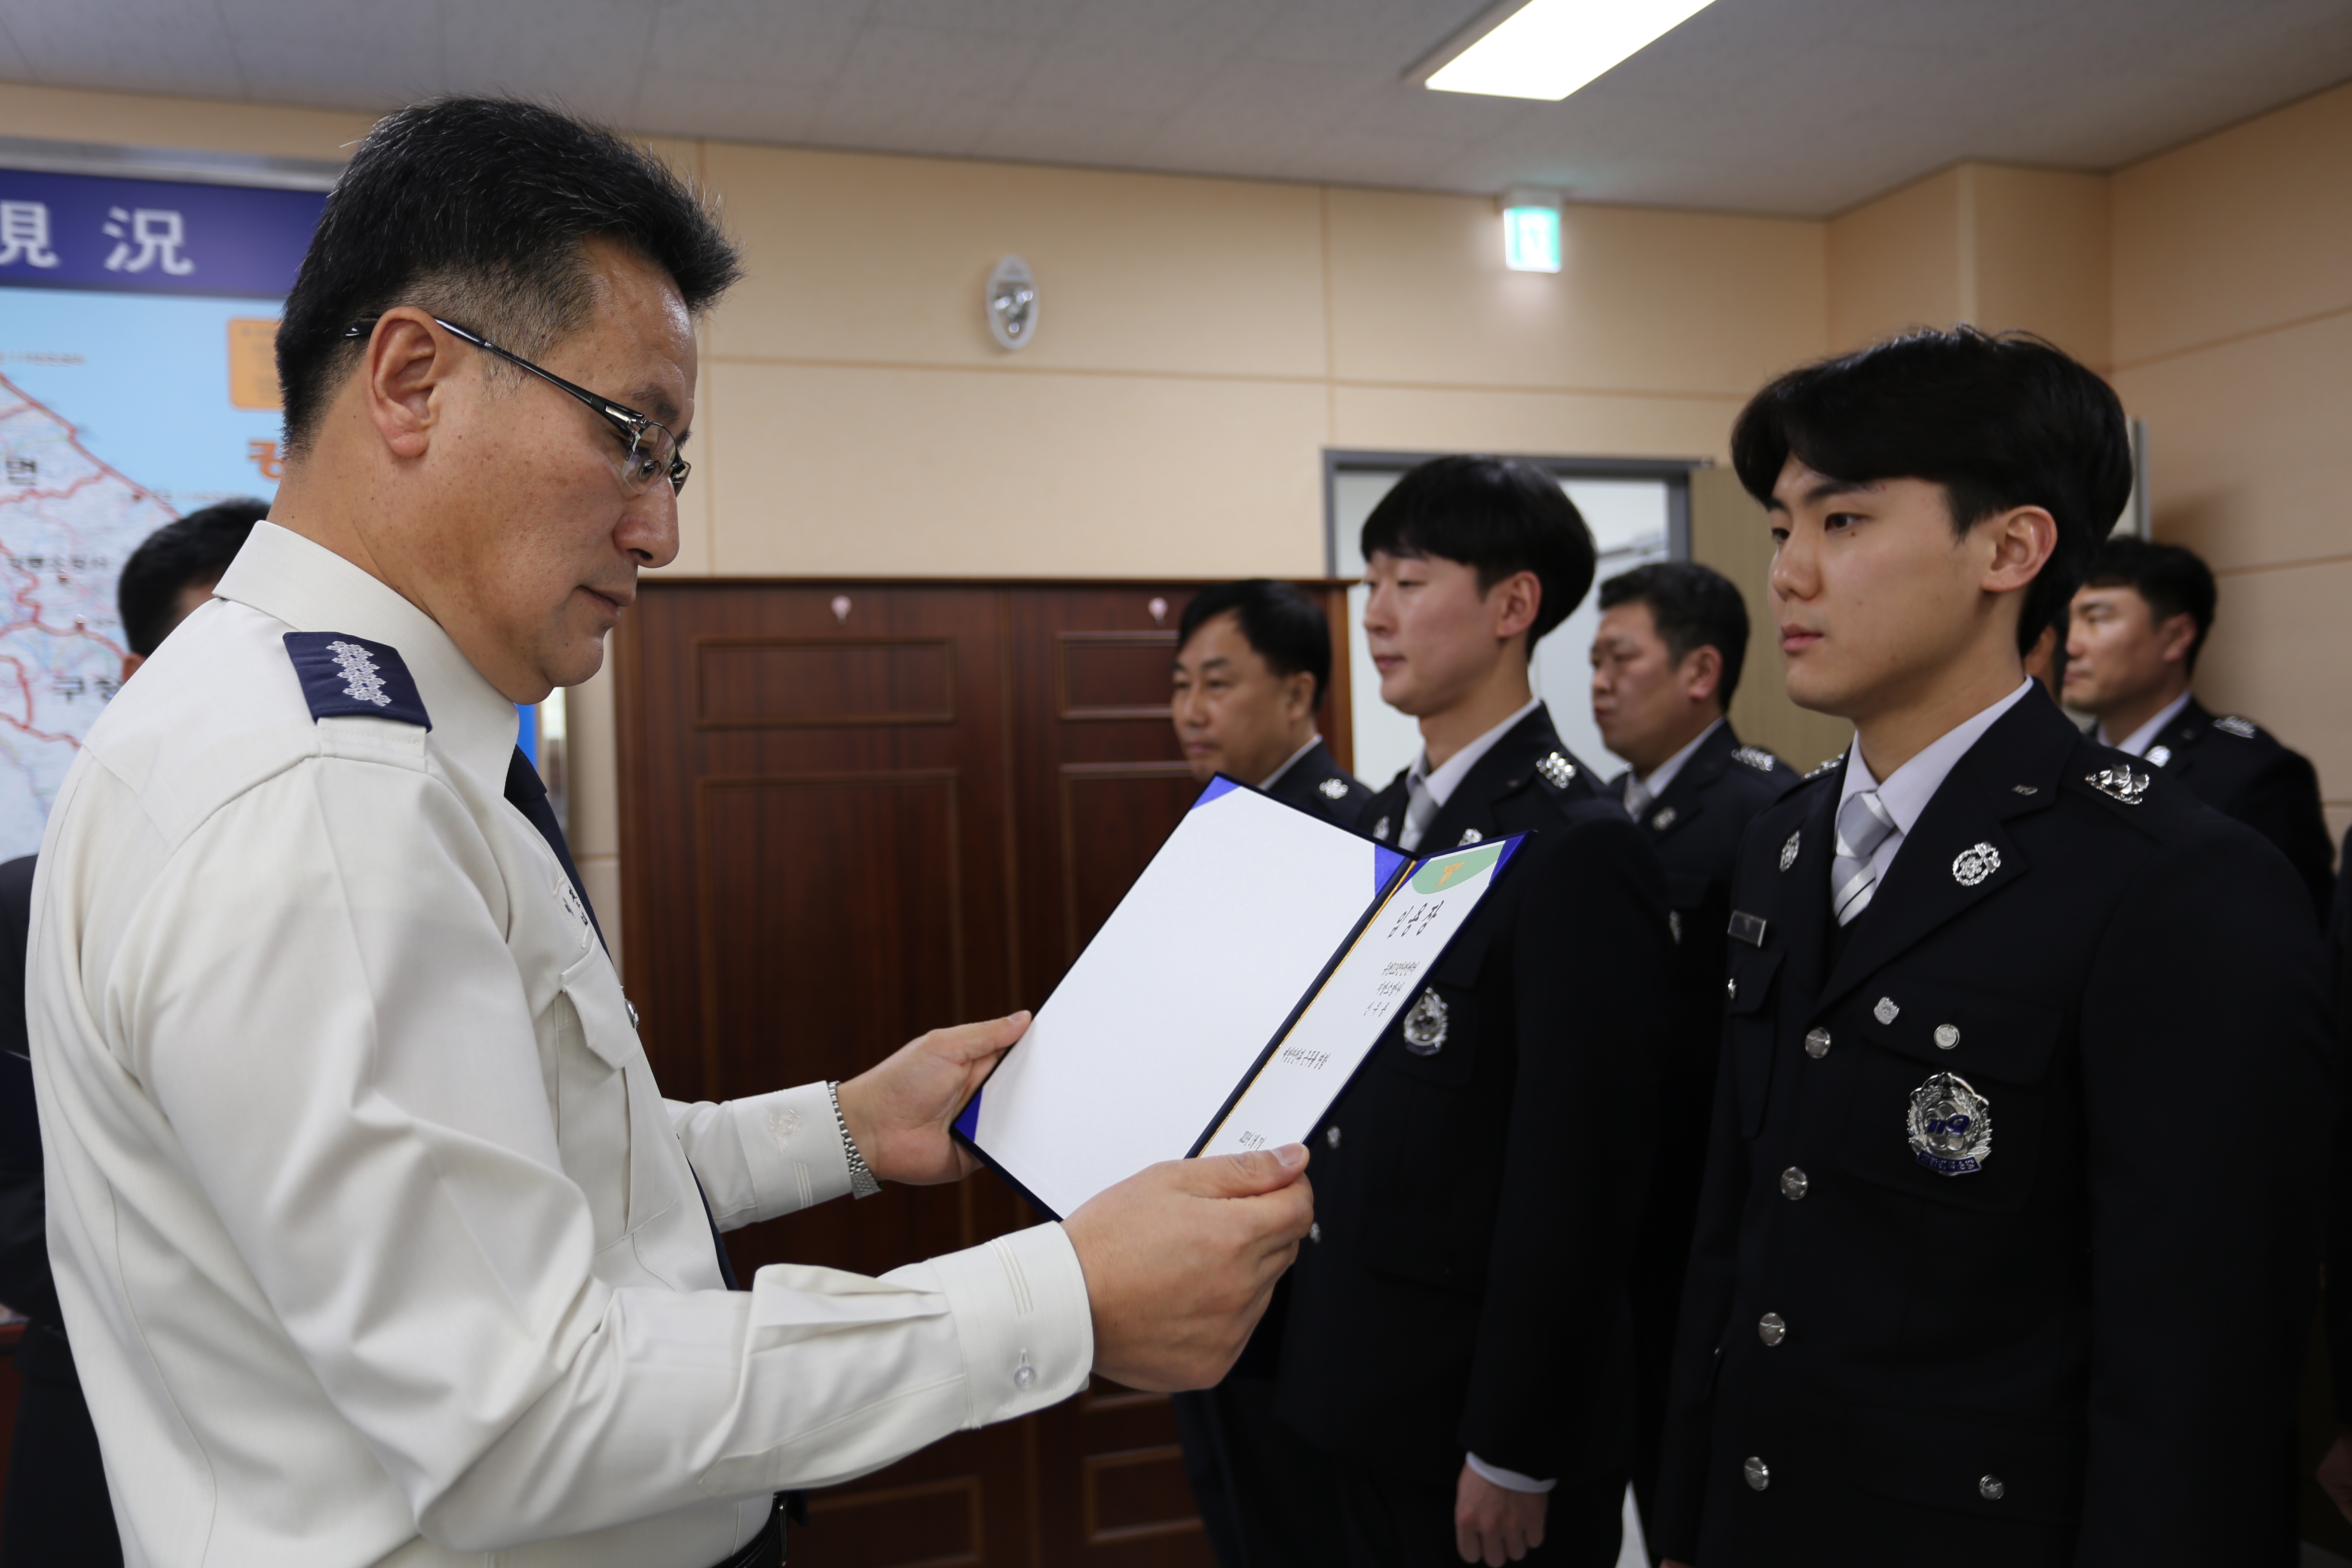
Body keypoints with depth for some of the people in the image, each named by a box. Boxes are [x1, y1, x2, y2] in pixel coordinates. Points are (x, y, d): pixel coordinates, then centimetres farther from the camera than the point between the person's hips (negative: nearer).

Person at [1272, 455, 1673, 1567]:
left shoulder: (1575, 850, -20)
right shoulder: (1390, 817, 6)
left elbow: (1575, 1179, -20)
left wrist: (1512, 1455, -15)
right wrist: (1321, 1333, 10)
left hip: (1482, 1401, -7)